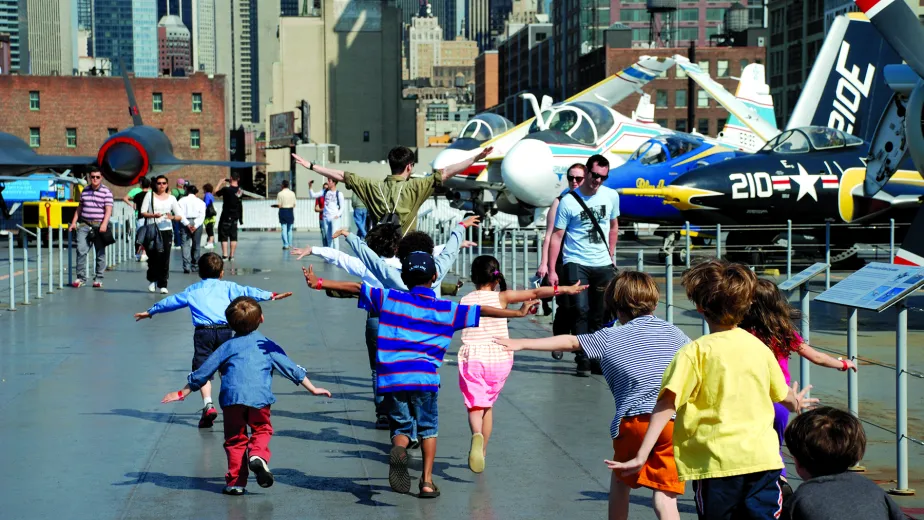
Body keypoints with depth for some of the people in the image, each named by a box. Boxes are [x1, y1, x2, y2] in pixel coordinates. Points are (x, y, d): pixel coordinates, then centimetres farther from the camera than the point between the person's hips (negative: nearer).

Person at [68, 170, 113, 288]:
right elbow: (79, 208, 19)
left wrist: (104, 224, -22)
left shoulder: (106, 192, -1)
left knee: (100, 253, 4)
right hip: (84, 225, 3)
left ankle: (98, 279, 12)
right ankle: (81, 278, -3)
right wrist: (74, 222, 12)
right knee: (81, 251, -8)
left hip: (99, 226, -3)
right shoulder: (85, 191, 12)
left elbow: (108, 210, -9)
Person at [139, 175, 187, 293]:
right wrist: (153, 215, -17)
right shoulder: (150, 195, 7)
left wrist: (173, 217, -19)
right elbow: (143, 212, 1)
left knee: (164, 257, -5)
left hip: (166, 231, 1)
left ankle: (163, 284, 0)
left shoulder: (171, 198, 9)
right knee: (153, 256, -1)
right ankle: (153, 280, 21)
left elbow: (180, 215, 3)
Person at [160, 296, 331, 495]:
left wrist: (182, 393, 31)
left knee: (235, 438, 11)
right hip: (260, 397, 0)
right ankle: (258, 455, -13)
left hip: (232, 397, 0)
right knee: (262, 429, 17)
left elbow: (201, 373, 21)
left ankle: (236, 482, 8)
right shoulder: (267, 345, 19)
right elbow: (291, 369, 20)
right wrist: (313, 389, 28)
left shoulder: (227, 347, 20)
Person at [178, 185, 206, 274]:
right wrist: (195, 225, -10)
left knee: (186, 244, -4)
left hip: (186, 222, -1)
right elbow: (202, 216, -3)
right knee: (196, 244, 13)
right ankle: (194, 264, 17)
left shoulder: (182, 200, 7)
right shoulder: (200, 202, 9)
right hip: (197, 223, 1)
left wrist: (187, 224, -8)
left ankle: (187, 266, -15)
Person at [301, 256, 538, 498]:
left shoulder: (389, 299, 9)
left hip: (391, 379, 1)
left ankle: (398, 449, -19)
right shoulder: (446, 309, 8)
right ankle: (427, 481, 7)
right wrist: (518, 312, 18)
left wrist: (319, 283, 13)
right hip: (424, 378, -1)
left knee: (401, 426, 14)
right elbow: (482, 312, 9)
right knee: (428, 428, 17)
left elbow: (356, 288, 8)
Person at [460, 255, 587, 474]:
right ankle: (482, 452, 22)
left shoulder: (464, 301, 4)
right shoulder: (501, 297, 0)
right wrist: (564, 289, -6)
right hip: (499, 359, 1)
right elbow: (535, 293, -6)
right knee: (488, 404, 19)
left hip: (471, 359, -1)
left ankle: (477, 435, -34)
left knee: (474, 406, -1)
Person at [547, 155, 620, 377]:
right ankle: (583, 359, -11)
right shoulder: (568, 201, -9)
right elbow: (557, 236, -8)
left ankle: (597, 359, 18)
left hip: (603, 265, 4)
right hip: (576, 264, -4)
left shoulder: (611, 196, 4)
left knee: (600, 316, 7)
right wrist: (551, 270, -12)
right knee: (581, 310, -14)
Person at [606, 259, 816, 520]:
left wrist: (642, 455, -18)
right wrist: (797, 401, 53)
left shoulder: (695, 352, -7)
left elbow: (666, 404, -17)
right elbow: (782, 394, 29)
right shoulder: (759, 347, 10)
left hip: (716, 464, -3)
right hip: (763, 458, 4)